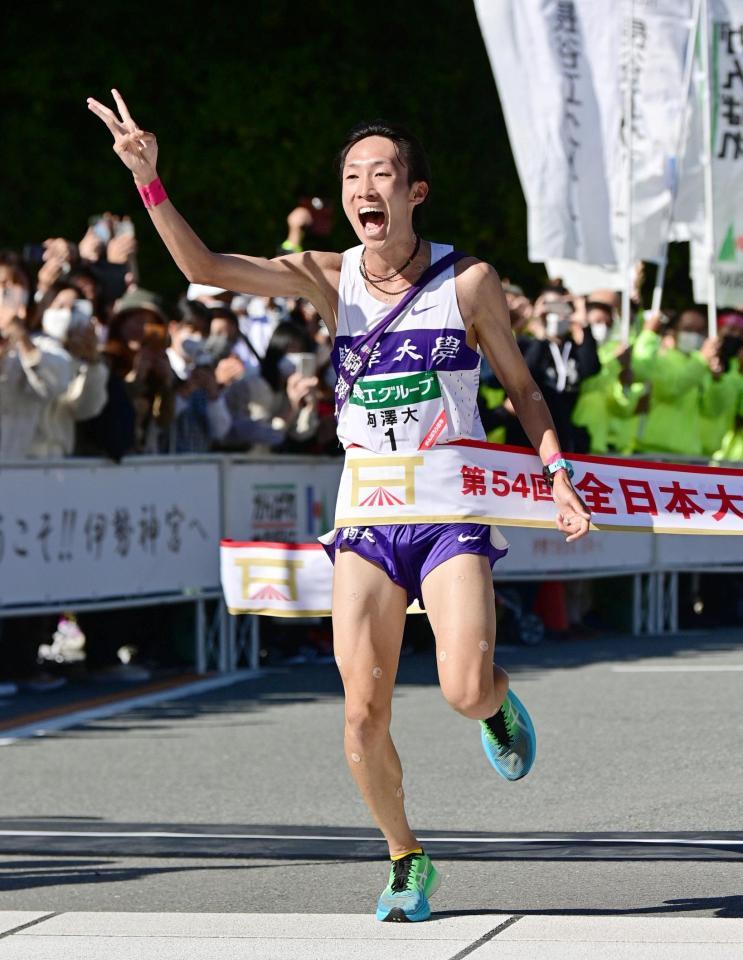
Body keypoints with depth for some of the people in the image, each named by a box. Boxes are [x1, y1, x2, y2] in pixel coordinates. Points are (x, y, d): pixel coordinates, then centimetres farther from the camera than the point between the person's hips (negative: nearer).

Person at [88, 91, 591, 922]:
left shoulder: (468, 282, -2)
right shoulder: (330, 280, 1)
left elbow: (522, 388, 8)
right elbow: (203, 267, -8)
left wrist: (555, 474, -5)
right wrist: (148, 179, -20)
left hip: (454, 511, -2)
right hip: (367, 514, 2)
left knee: (465, 691, -17)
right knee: (364, 709, -6)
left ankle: (499, 700, 22)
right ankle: (406, 861, 16)